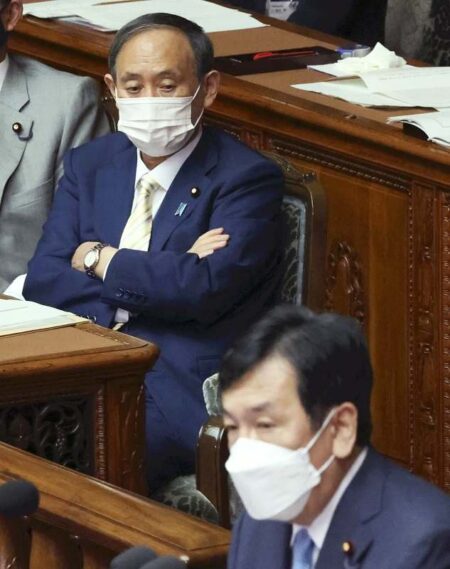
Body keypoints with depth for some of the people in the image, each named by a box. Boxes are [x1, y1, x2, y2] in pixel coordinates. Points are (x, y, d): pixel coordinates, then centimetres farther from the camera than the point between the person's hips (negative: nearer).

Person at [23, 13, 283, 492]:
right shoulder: (89, 165, 16)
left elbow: (207, 289, -16)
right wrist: (161, 277, -10)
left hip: (183, 390, -5)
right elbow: (42, 282, 5)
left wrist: (100, 261, -3)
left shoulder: (246, 178, -1)